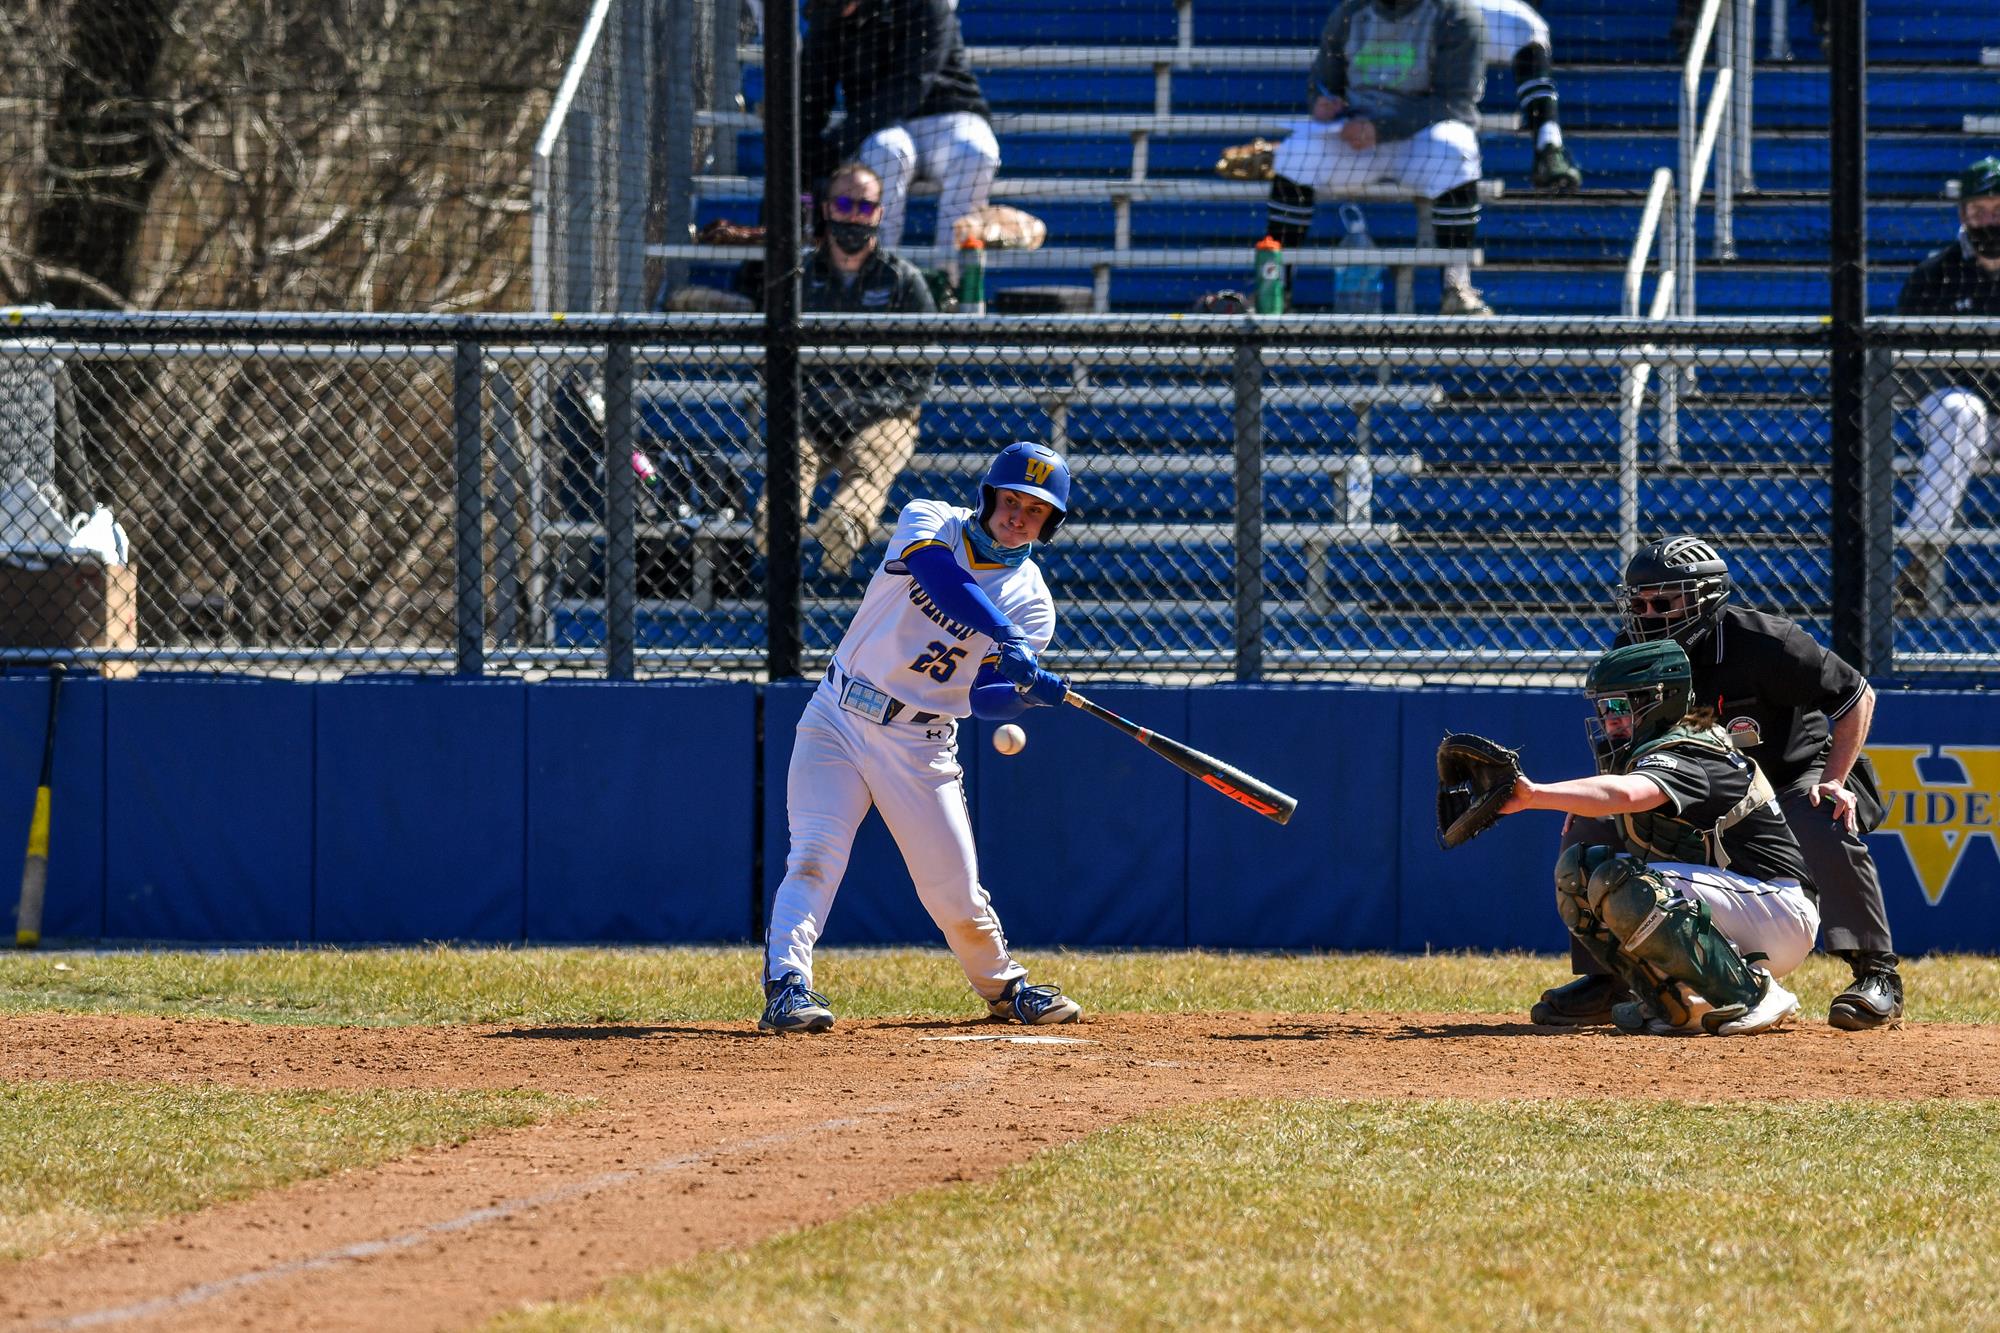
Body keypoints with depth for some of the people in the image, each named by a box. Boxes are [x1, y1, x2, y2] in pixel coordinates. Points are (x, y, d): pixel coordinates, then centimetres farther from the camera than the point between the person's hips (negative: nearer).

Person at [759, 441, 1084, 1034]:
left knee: (955, 891, 3)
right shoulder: (930, 522, -4)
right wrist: (1007, 639, -39)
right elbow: (940, 576, -28)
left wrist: (1031, 689, -35)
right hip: (839, 720, -1)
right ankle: (786, 989, -23)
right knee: (815, 855, -19)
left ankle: (1004, 986, 28)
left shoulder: (1031, 602, -1)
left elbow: (983, 697, -12)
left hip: (922, 748, 2)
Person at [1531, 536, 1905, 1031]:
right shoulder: (1633, 656, -12)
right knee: (1587, 833, -9)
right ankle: (1606, 980, 2)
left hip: (1795, 776, -5)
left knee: (1829, 833, -38)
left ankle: (1878, 976, -23)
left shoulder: (1762, 644, -27)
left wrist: (1834, 782, -24)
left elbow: (1857, 697, -17)